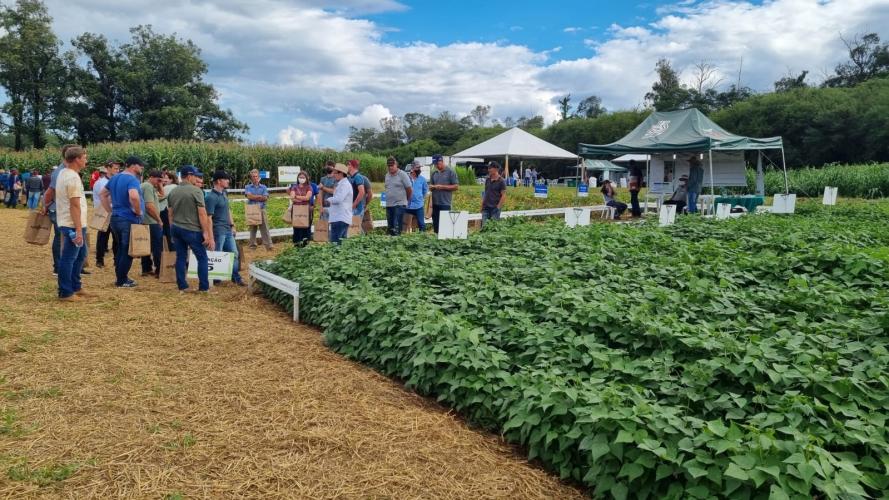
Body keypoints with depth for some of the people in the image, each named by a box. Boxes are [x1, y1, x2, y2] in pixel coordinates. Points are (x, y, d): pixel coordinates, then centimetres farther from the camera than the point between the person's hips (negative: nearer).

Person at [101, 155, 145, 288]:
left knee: (121, 249, 19)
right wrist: (138, 211, -21)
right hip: (129, 220, -9)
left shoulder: (114, 178, 12)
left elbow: (103, 194, 20)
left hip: (115, 218, 9)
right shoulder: (132, 179, -17)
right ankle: (121, 281, 6)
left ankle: (119, 276, 26)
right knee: (128, 251, 0)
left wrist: (110, 210, 16)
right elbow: (134, 197, -36)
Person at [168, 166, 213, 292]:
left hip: (176, 229, 7)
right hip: (192, 230, -7)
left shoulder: (172, 192, 10)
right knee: (202, 258, 2)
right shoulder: (196, 191, -11)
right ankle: (204, 287, 1)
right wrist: (206, 232, -10)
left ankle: (182, 286, 14)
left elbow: (170, 214, 14)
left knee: (181, 257, 11)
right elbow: (202, 214, -13)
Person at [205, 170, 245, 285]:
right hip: (218, 231, -9)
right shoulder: (210, 197, -16)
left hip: (228, 230, 9)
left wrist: (232, 225, 17)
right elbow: (208, 218, -19)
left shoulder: (224, 193, 10)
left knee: (234, 254, 13)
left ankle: (236, 278, 23)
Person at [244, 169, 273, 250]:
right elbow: (249, 196, -9)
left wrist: (254, 197, -6)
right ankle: (253, 245, 10)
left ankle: (268, 245, -7)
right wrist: (260, 196, -7)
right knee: (252, 228, 4)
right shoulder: (248, 187, 9)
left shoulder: (263, 187, 11)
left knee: (264, 228, -4)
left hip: (261, 210, 0)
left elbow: (265, 198, -2)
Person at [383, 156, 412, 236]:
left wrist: (405, 199, 7)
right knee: (390, 227, 11)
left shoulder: (402, 174, -7)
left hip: (399, 204, -7)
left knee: (396, 227, -13)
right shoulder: (387, 175, 13)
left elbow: (409, 189, -4)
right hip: (389, 205, 7)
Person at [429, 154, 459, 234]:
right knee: (435, 225, 8)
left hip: (445, 204, -5)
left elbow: (456, 186, -5)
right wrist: (432, 187, -6)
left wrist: (443, 187, -12)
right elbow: (430, 187, 19)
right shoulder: (434, 173, 15)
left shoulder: (451, 172, -1)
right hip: (435, 204, 5)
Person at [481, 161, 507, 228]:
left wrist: (498, 207, -12)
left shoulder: (501, 181, -7)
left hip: (495, 208, -5)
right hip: (486, 208, 5)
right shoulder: (487, 180, 10)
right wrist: (482, 205, 12)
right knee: (484, 226, 3)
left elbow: (503, 196, -8)